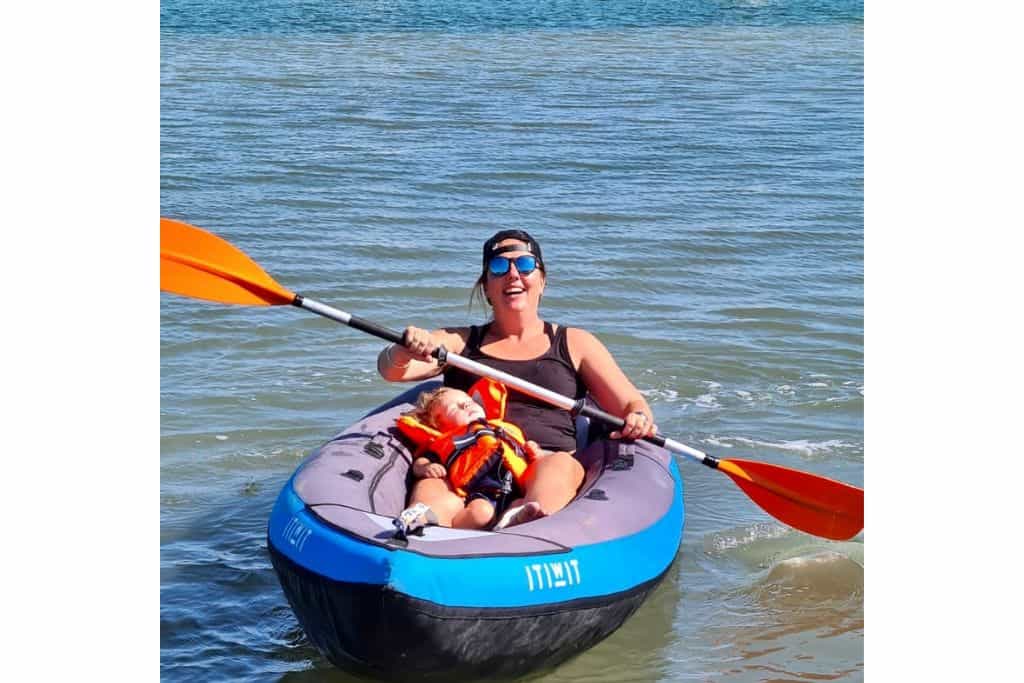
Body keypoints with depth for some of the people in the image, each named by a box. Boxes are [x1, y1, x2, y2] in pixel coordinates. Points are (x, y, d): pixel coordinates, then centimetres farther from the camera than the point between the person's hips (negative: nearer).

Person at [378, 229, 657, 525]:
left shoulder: (574, 343, 23)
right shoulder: (459, 341, 24)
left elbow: (632, 403, 17)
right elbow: (391, 370, 9)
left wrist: (638, 418, -9)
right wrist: (406, 350, -16)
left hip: (548, 459, -1)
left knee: (560, 466, -38)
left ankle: (527, 520, -66)